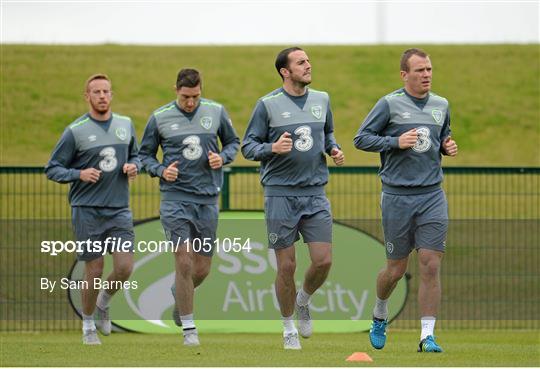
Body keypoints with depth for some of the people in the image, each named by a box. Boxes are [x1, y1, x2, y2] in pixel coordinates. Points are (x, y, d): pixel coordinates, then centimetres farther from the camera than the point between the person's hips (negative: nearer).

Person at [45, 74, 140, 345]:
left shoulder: (126, 125, 8)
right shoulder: (75, 131, -5)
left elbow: (135, 155, 23)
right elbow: (52, 169, -1)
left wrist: (134, 166, 0)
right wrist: (79, 174, -18)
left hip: (119, 210, 3)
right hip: (87, 211, -3)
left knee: (124, 267, -7)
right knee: (94, 271, -1)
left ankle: (103, 302, 24)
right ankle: (88, 325, 20)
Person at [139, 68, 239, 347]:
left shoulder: (216, 112, 4)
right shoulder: (159, 118, 0)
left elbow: (233, 141, 17)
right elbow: (144, 154, 9)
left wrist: (223, 157, -4)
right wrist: (161, 171, -10)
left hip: (208, 199, 3)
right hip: (175, 197, -3)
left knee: (202, 269, 7)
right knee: (184, 263, -11)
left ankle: (178, 294, 41)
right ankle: (189, 329, -3)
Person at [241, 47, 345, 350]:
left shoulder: (322, 100, 9)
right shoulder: (268, 105, -4)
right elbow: (248, 146, -1)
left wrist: (334, 148, 5)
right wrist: (272, 148, -20)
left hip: (315, 193, 3)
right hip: (280, 195, -3)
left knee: (324, 260, -6)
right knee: (287, 266, 0)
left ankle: (303, 300, 26)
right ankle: (289, 329, 17)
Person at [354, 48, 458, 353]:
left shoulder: (441, 105, 11)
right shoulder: (390, 104, -4)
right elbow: (361, 138, -2)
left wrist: (448, 147, 5)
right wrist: (396, 142, -14)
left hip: (433, 196, 3)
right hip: (397, 197, -3)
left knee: (431, 266, -8)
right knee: (397, 268, 6)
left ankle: (428, 335, -5)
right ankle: (380, 315, 36)